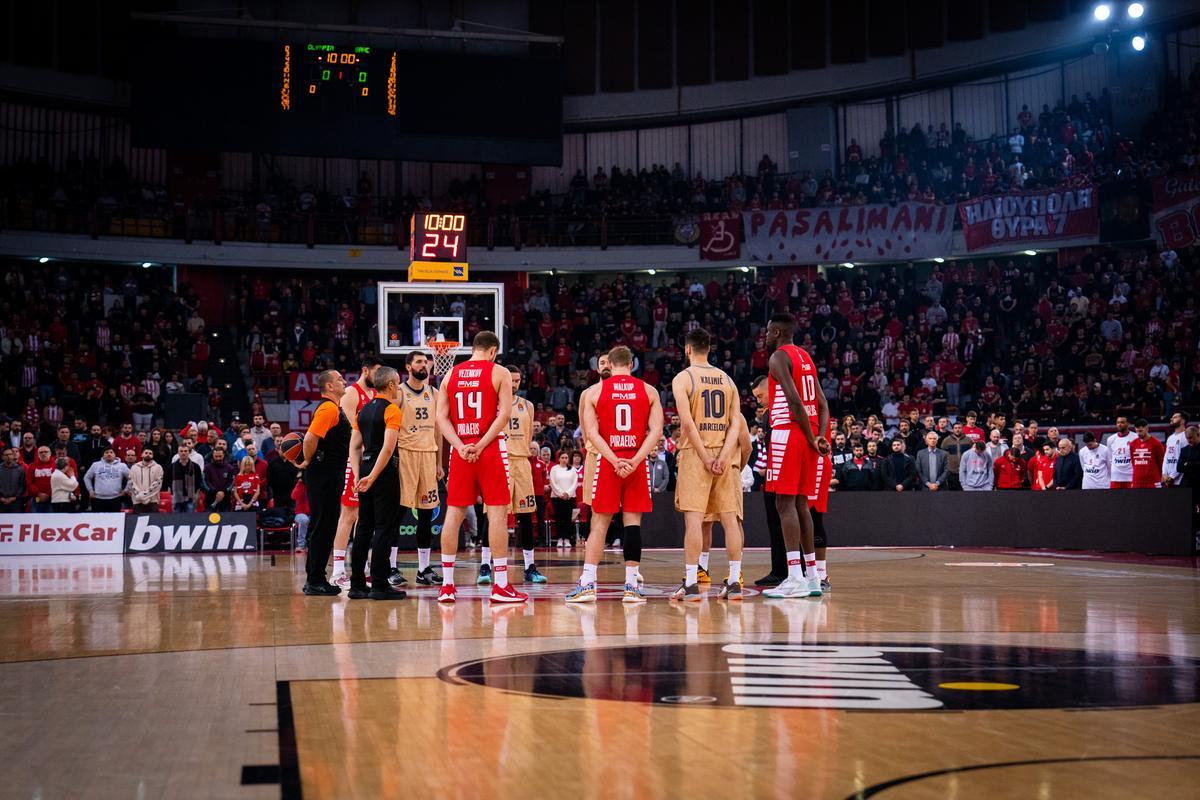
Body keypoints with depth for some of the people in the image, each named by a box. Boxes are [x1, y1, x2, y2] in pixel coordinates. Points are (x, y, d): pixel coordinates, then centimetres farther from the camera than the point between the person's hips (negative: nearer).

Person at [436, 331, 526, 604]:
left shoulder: (451, 374, 11)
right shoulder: (499, 372, 0)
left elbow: (441, 417, 3)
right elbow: (505, 414, -12)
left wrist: (461, 447, -6)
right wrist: (480, 446, -13)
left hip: (460, 450, 4)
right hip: (491, 449, -4)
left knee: (454, 514, 7)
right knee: (497, 512, -1)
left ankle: (446, 585, 8)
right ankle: (501, 586, -3)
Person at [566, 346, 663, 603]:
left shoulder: (595, 391, 3)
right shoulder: (648, 391, 6)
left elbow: (591, 432, -6)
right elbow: (656, 430, -5)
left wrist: (615, 461, -11)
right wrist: (634, 461, -11)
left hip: (607, 462, -1)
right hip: (638, 462, 1)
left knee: (599, 523, 5)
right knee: (633, 521, 4)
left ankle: (587, 584, 0)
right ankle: (631, 586, 3)